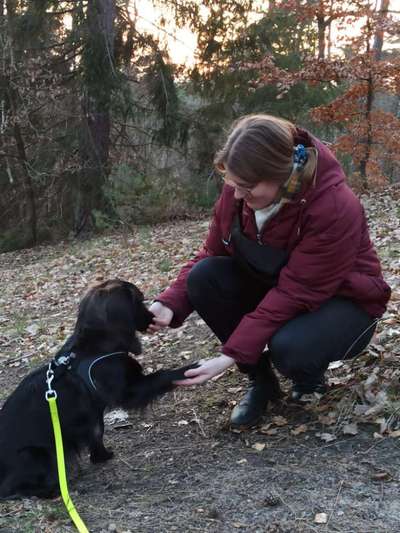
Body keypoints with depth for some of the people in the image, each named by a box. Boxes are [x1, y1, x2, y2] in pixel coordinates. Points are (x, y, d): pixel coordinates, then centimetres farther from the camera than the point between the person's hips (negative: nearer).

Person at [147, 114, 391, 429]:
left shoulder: (335, 208, -33)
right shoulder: (239, 190, -15)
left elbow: (294, 294, -33)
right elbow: (212, 254, -6)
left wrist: (232, 355, -35)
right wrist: (171, 304, -23)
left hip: (341, 301, -6)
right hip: (273, 288, 6)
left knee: (288, 347, -38)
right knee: (204, 277, -20)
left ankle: (311, 378, 3)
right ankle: (261, 381, -2)